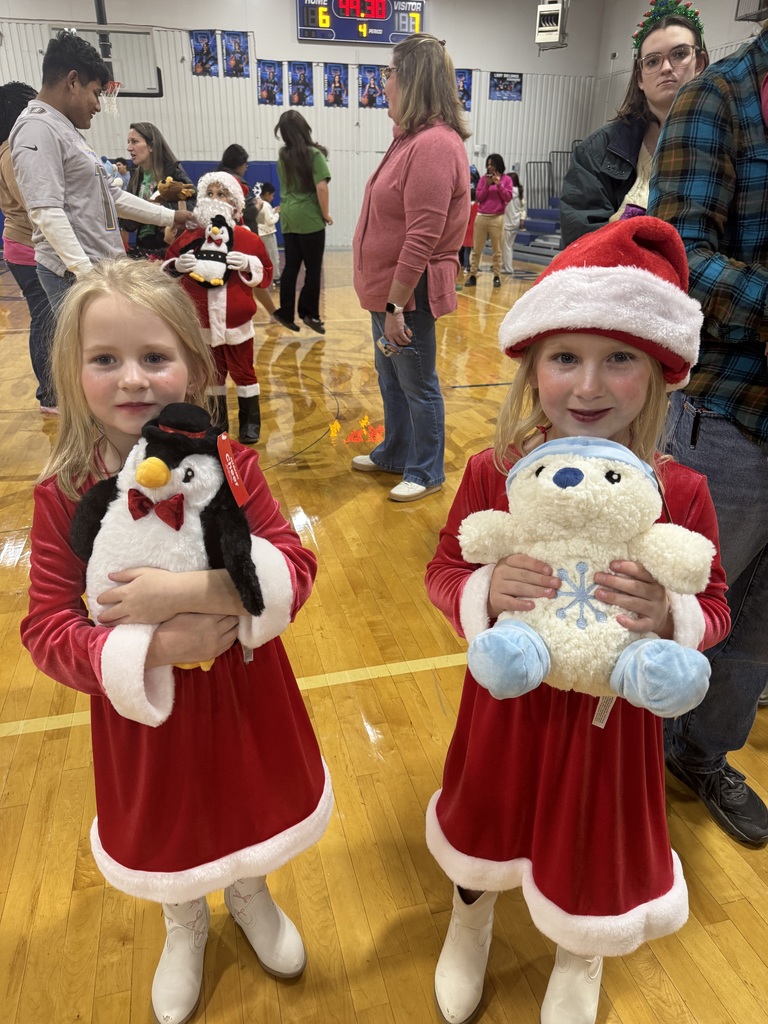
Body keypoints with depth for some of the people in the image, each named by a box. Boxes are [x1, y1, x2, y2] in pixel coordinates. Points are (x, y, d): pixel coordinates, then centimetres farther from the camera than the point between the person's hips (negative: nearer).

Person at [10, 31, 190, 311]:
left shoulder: (67, 130, 20)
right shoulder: (38, 129, -10)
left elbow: (112, 196, 24)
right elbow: (47, 213, -20)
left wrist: (172, 218, 25)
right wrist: (86, 274, -27)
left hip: (102, 267, 10)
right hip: (75, 275, -10)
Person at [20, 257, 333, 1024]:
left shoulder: (229, 464, -16)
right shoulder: (64, 494, -16)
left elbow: (295, 569, -22)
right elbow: (46, 628, -15)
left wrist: (191, 591, -36)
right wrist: (151, 648, -30)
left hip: (241, 687, 0)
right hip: (143, 701, 0)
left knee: (248, 799, 25)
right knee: (163, 826, 25)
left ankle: (251, 898, 61)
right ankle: (184, 930, 60)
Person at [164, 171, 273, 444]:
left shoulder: (247, 238, -2)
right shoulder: (189, 237, 2)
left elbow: (265, 275, 0)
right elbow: (167, 268, 7)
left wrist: (248, 265, -18)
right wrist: (177, 266, -15)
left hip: (236, 320, -2)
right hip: (202, 322, 2)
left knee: (243, 371, 8)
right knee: (210, 373, 13)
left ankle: (250, 422, 20)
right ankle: (216, 421, 28)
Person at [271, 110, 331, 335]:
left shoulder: (283, 156, 10)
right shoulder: (314, 154, -7)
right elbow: (321, 187, -14)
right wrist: (325, 213, -6)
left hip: (288, 218, 6)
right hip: (309, 218, -6)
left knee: (290, 267, 9)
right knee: (313, 268, 3)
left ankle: (286, 313, 11)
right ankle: (309, 313, 6)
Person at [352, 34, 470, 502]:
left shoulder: (434, 144, -18)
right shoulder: (412, 138, 14)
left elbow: (422, 238, -24)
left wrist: (396, 306, -23)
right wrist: (387, 300, 14)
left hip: (409, 295, -10)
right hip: (387, 289, 10)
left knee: (418, 385, 3)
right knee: (391, 379, 20)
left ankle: (426, 472, 18)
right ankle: (395, 453, 37)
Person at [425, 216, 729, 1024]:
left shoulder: (680, 492, -17)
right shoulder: (492, 474, -18)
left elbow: (712, 607, -6)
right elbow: (443, 570, -6)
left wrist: (670, 616, -29)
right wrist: (485, 591, -28)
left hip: (611, 711, 0)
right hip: (507, 696, 1)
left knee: (594, 838, 24)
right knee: (489, 820, 27)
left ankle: (581, 956, 62)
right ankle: (471, 917, 65)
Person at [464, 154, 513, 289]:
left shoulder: (506, 179, 5)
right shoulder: (483, 178, 9)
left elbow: (508, 197, -3)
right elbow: (479, 197, 3)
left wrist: (499, 184, -11)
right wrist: (487, 185, -10)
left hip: (497, 218, -2)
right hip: (481, 217, 2)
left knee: (497, 250, 1)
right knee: (476, 249, 2)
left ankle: (497, 276, 7)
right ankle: (472, 275, 5)